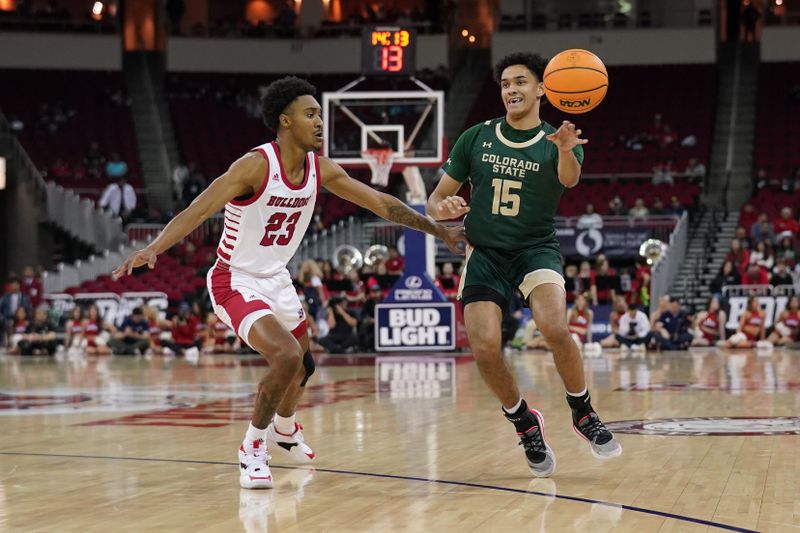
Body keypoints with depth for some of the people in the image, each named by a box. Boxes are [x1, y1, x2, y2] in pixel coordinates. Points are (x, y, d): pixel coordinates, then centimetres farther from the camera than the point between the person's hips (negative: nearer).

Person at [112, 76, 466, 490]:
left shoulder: (320, 169, -5)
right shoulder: (256, 165, -25)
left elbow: (380, 203, 6)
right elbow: (197, 211, -33)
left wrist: (438, 230, 9)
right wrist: (152, 249, -48)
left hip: (276, 279, 8)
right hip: (235, 281, -8)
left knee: (302, 365, 23)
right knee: (287, 356, -26)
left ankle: (284, 432, 54)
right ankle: (252, 450, -7)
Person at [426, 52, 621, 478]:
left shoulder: (554, 143, 1)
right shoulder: (476, 139, 7)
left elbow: (569, 178, -24)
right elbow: (437, 199, 11)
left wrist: (566, 149, -47)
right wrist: (443, 209, -14)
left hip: (536, 248, -2)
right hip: (484, 252, 2)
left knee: (555, 327, -28)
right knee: (484, 347, -16)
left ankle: (583, 412, -4)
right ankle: (524, 423, 10)